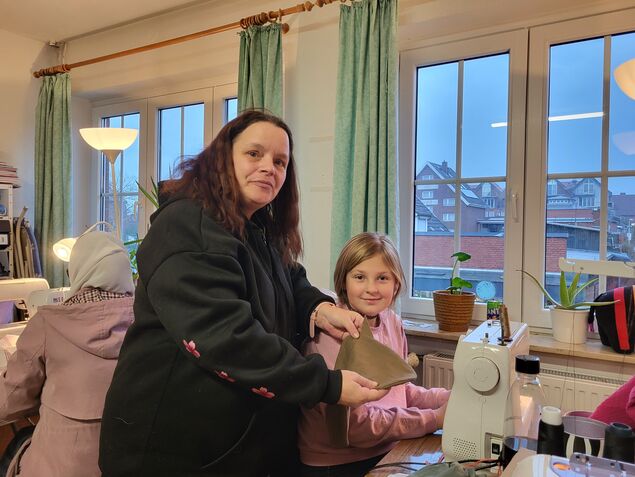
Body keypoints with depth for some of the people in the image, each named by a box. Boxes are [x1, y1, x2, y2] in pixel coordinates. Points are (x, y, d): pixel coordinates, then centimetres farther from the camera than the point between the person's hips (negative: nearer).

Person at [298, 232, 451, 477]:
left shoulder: (392, 322, 0)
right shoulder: (331, 333, -22)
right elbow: (355, 425, -22)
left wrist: (452, 397, -3)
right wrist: (434, 418, -16)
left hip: (389, 450, 6)